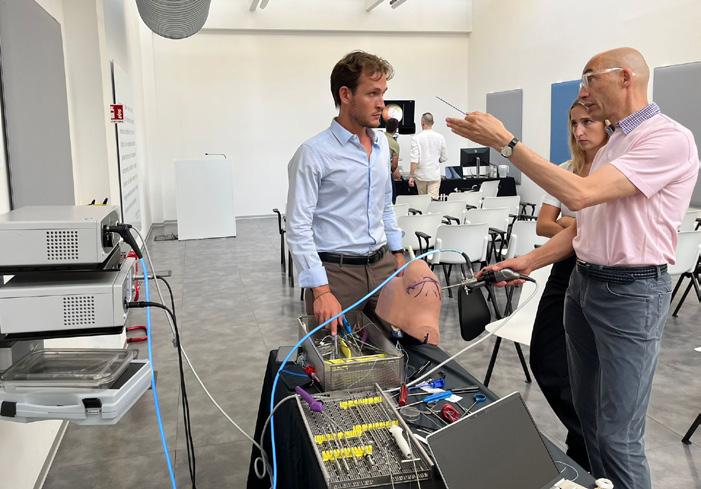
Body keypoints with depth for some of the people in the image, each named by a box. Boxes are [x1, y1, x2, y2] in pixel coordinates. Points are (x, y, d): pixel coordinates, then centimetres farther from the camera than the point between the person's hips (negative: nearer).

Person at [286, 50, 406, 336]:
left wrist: (398, 255, 17)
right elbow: (298, 229, -16)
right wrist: (321, 291, -22)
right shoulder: (314, 153, -12)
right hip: (336, 271, -6)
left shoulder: (382, 144, 10)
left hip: (383, 266, 6)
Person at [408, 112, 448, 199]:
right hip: (435, 175, 0)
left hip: (421, 175, 0)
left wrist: (411, 176, -9)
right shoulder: (440, 137, -2)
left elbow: (414, 159, -13)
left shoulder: (416, 138, -9)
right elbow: (443, 159, 5)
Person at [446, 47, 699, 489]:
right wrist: (529, 262, 6)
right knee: (588, 415, 18)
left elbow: (579, 194, -27)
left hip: (631, 293, -9)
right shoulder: (614, 143, 15)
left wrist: (505, 142, -24)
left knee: (618, 436, -3)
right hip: (584, 283, 9)